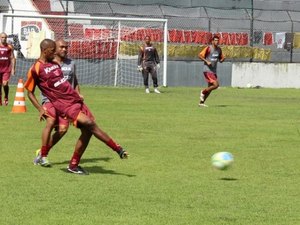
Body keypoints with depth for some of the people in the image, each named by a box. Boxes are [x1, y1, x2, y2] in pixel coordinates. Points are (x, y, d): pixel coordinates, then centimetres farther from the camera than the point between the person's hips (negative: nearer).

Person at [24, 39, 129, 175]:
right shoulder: (36, 69, -5)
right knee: (89, 123, -21)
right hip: (63, 104, -8)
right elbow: (30, 93, 1)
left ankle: (73, 165, 13)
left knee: (87, 131, 2)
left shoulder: (55, 64, 17)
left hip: (75, 99, 8)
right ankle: (118, 149, -15)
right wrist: (40, 109, -9)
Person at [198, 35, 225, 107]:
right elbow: (199, 55, -11)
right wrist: (207, 61, -22)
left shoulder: (219, 50, 10)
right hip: (207, 71, -8)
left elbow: (221, 59, 20)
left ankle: (201, 102, 19)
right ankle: (203, 92, 1)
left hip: (214, 71, 8)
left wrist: (222, 59, -4)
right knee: (216, 85, -19)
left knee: (210, 88, 10)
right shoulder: (208, 48, -11)